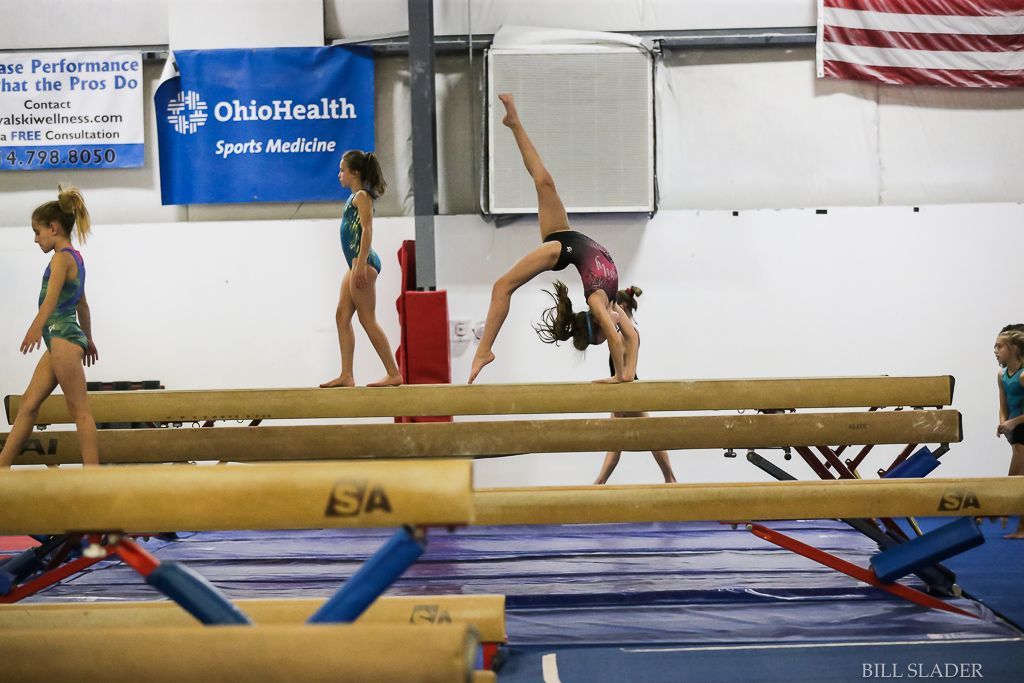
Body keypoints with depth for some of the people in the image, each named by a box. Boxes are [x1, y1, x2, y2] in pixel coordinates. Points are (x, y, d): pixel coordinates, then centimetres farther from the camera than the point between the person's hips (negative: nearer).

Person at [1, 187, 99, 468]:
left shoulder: (61, 257, -9)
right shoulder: (75, 257, 18)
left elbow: (51, 297, -26)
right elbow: (82, 304, 26)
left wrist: (36, 328, -40)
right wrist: (88, 339, 34)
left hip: (62, 336, -9)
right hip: (61, 339, 9)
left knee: (79, 408, -8)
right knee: (28, 403, 11)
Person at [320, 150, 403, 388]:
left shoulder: (362, 196, -9)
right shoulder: (356, 196, 18)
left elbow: (367, 230, -18)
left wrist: (361, 265, -25)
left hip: (364, 262, -10)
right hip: (357, 263, 10)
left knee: (367, 319, -7)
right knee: (342, 316, 7)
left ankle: (394, 373, -3)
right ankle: (346, 375, 7)